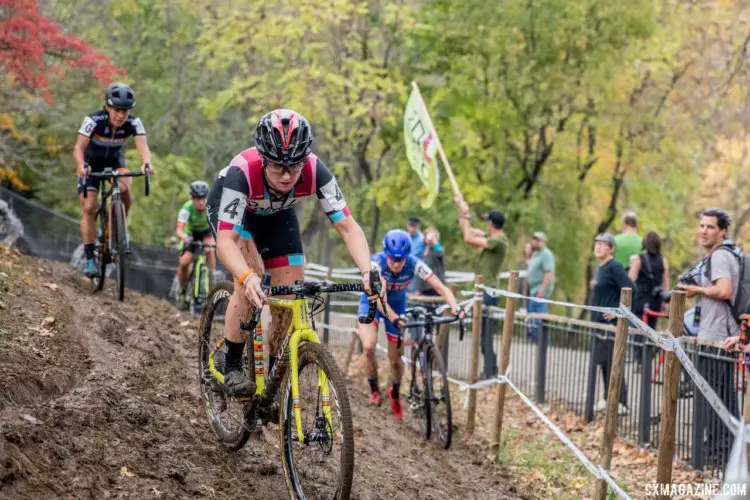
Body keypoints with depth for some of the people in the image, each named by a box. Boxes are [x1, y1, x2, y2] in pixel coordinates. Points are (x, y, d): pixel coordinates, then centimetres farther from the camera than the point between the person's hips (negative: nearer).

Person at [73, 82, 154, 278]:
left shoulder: (134, 123, -24)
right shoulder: (93, 121, -31)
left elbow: (142, 145, -37)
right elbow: (79, 147, -37)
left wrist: (146, 163, -59)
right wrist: (81, 166, -58)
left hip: (114, 161, 2)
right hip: (91, 163, -2)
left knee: (125, 189, -28)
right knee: (89, 208, -12)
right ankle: (89, 258, -4)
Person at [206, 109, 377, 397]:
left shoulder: (315, 172, -35)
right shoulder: (242, 172, -42)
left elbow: (347, 226, -33)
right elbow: (225, 240, -46)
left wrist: (367, 272, -49)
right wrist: (247, 277, -64)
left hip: (277, 215, 3)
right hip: (230, 209, -3)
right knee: (250, 278, -29)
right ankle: (232, 369, -16)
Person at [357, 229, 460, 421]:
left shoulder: (414, 264, -29)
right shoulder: (376, 263, -35)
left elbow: (442, 288, -32)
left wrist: (454, 306, -51)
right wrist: (394, 318, -62)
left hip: (397, 305, 2)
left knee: (396, 359, 3)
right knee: (369, 346, -25)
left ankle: (395, 394, 35)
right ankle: (374, 390, 2)